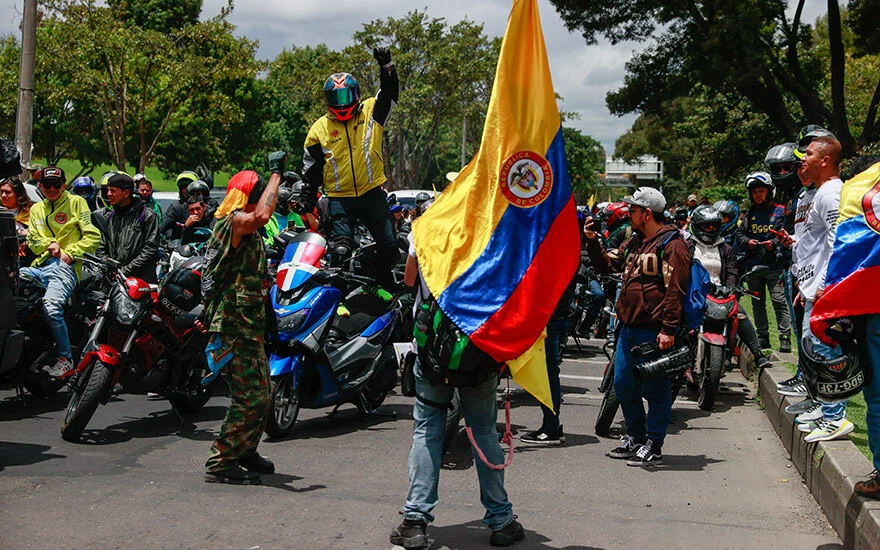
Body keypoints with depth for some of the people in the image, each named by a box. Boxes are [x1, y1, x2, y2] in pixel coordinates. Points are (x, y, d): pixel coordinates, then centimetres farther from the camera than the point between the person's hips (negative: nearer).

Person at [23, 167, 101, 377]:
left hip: (64, 266, -7)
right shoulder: (36, 209, 26)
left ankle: (65, 358, -17)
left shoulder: (76, 202, 8)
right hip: (39, 266, 7)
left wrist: (72, 252, -9)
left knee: (51, 307, -30)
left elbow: (93, 236, 2)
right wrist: (48, 244, 0)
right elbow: (32, 239, 21)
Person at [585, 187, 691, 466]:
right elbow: (609, 265, 29)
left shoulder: (671, 244, -11)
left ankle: (653, 446, 6)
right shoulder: (635, 241, 17)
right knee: (623, 385, 14)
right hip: (628, 328, 9)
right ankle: (635, 437, 28)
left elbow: (675, 290, -17)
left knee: (654, 389, -2)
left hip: (653, 331, -9)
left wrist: (669, 329, -22)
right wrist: (593, 241, 14)